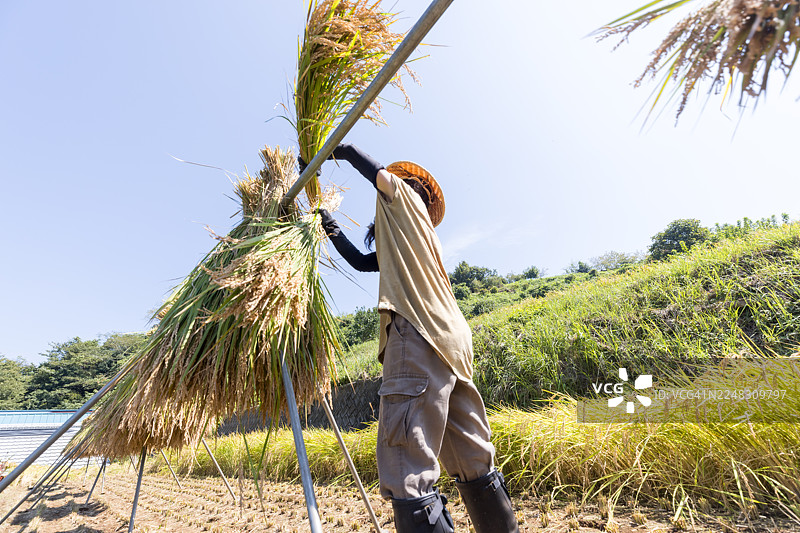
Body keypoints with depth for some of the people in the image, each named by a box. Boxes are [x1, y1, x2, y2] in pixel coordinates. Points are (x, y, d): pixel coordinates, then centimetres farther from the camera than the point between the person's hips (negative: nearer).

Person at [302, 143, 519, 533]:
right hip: (449, 340, 10)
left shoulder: (405, 197, 15)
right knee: (474, 463, 13)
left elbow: (380, 174, 2)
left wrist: (342, 149, 20)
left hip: (419, 333, -10)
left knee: (406, 471, -13)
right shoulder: (401, 244, 34)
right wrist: (328, 224, 39)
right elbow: (361, 261, 35)